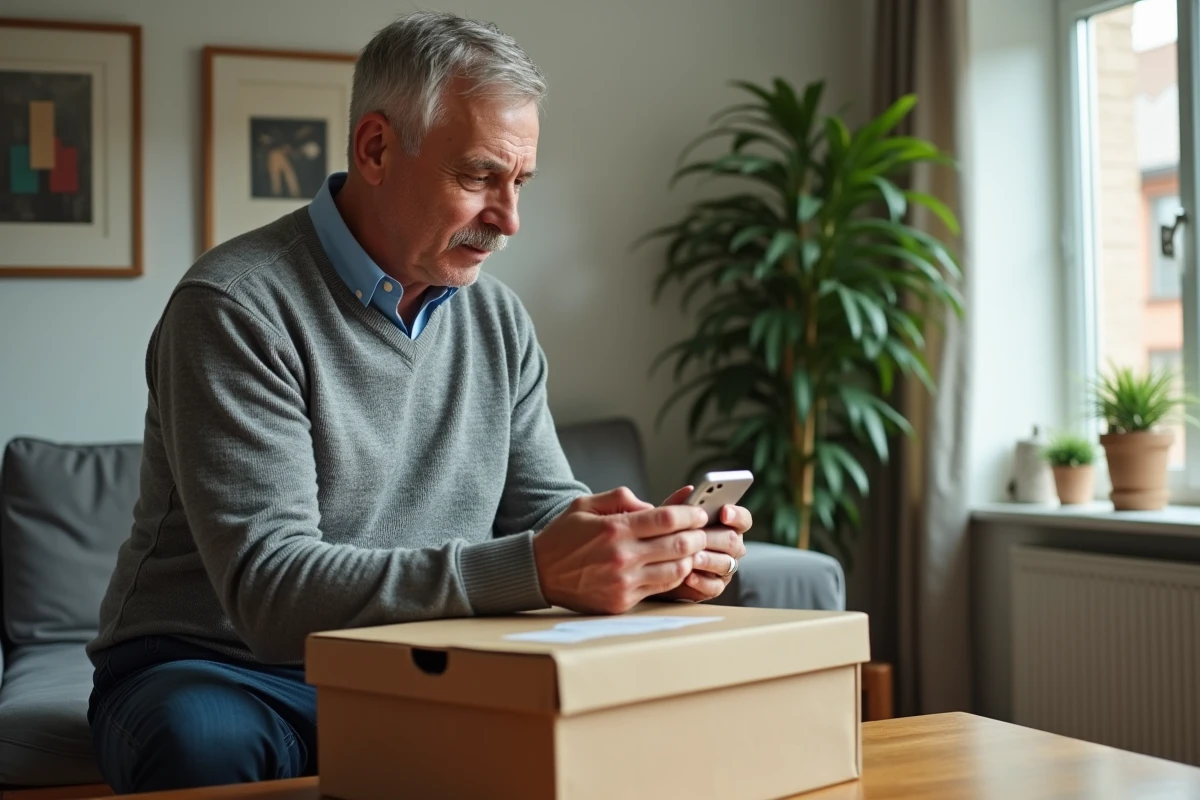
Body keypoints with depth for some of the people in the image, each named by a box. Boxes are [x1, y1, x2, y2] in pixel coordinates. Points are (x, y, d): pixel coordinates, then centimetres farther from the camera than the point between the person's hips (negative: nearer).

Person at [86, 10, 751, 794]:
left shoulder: (500, 319, 4)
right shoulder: (237, 307, -17)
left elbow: (544, 503, 7)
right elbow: (268, 588, -26)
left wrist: (660, 547, -17)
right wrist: (536, 571, -37)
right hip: (224, 672, -4)